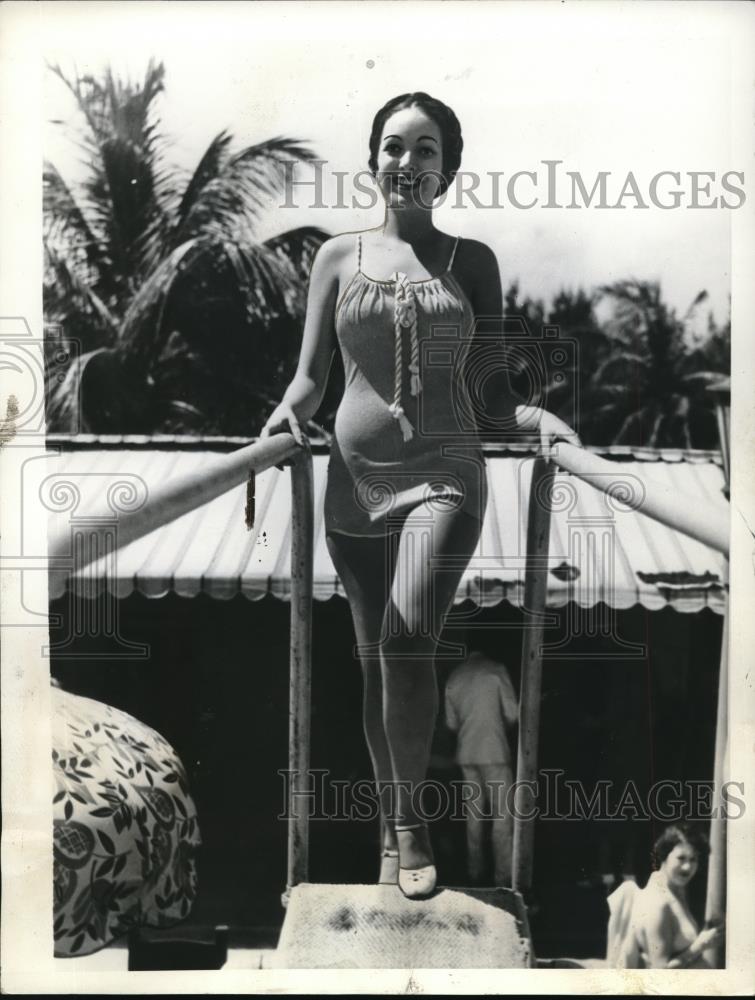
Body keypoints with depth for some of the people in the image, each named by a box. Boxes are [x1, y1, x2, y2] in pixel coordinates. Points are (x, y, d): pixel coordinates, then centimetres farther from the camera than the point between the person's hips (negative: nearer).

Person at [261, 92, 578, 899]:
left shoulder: (472, 261, 8)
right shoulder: (338, 256, 9)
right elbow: (310, 375, 8)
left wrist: (536, 417, -12)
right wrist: (289, 412, -13)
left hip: (444, 473, -2)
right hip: (355, 477, 2)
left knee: (408, 639, -21)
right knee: (374, 656, 8)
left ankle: (410, 815, 1)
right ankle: (392, 824, 25)